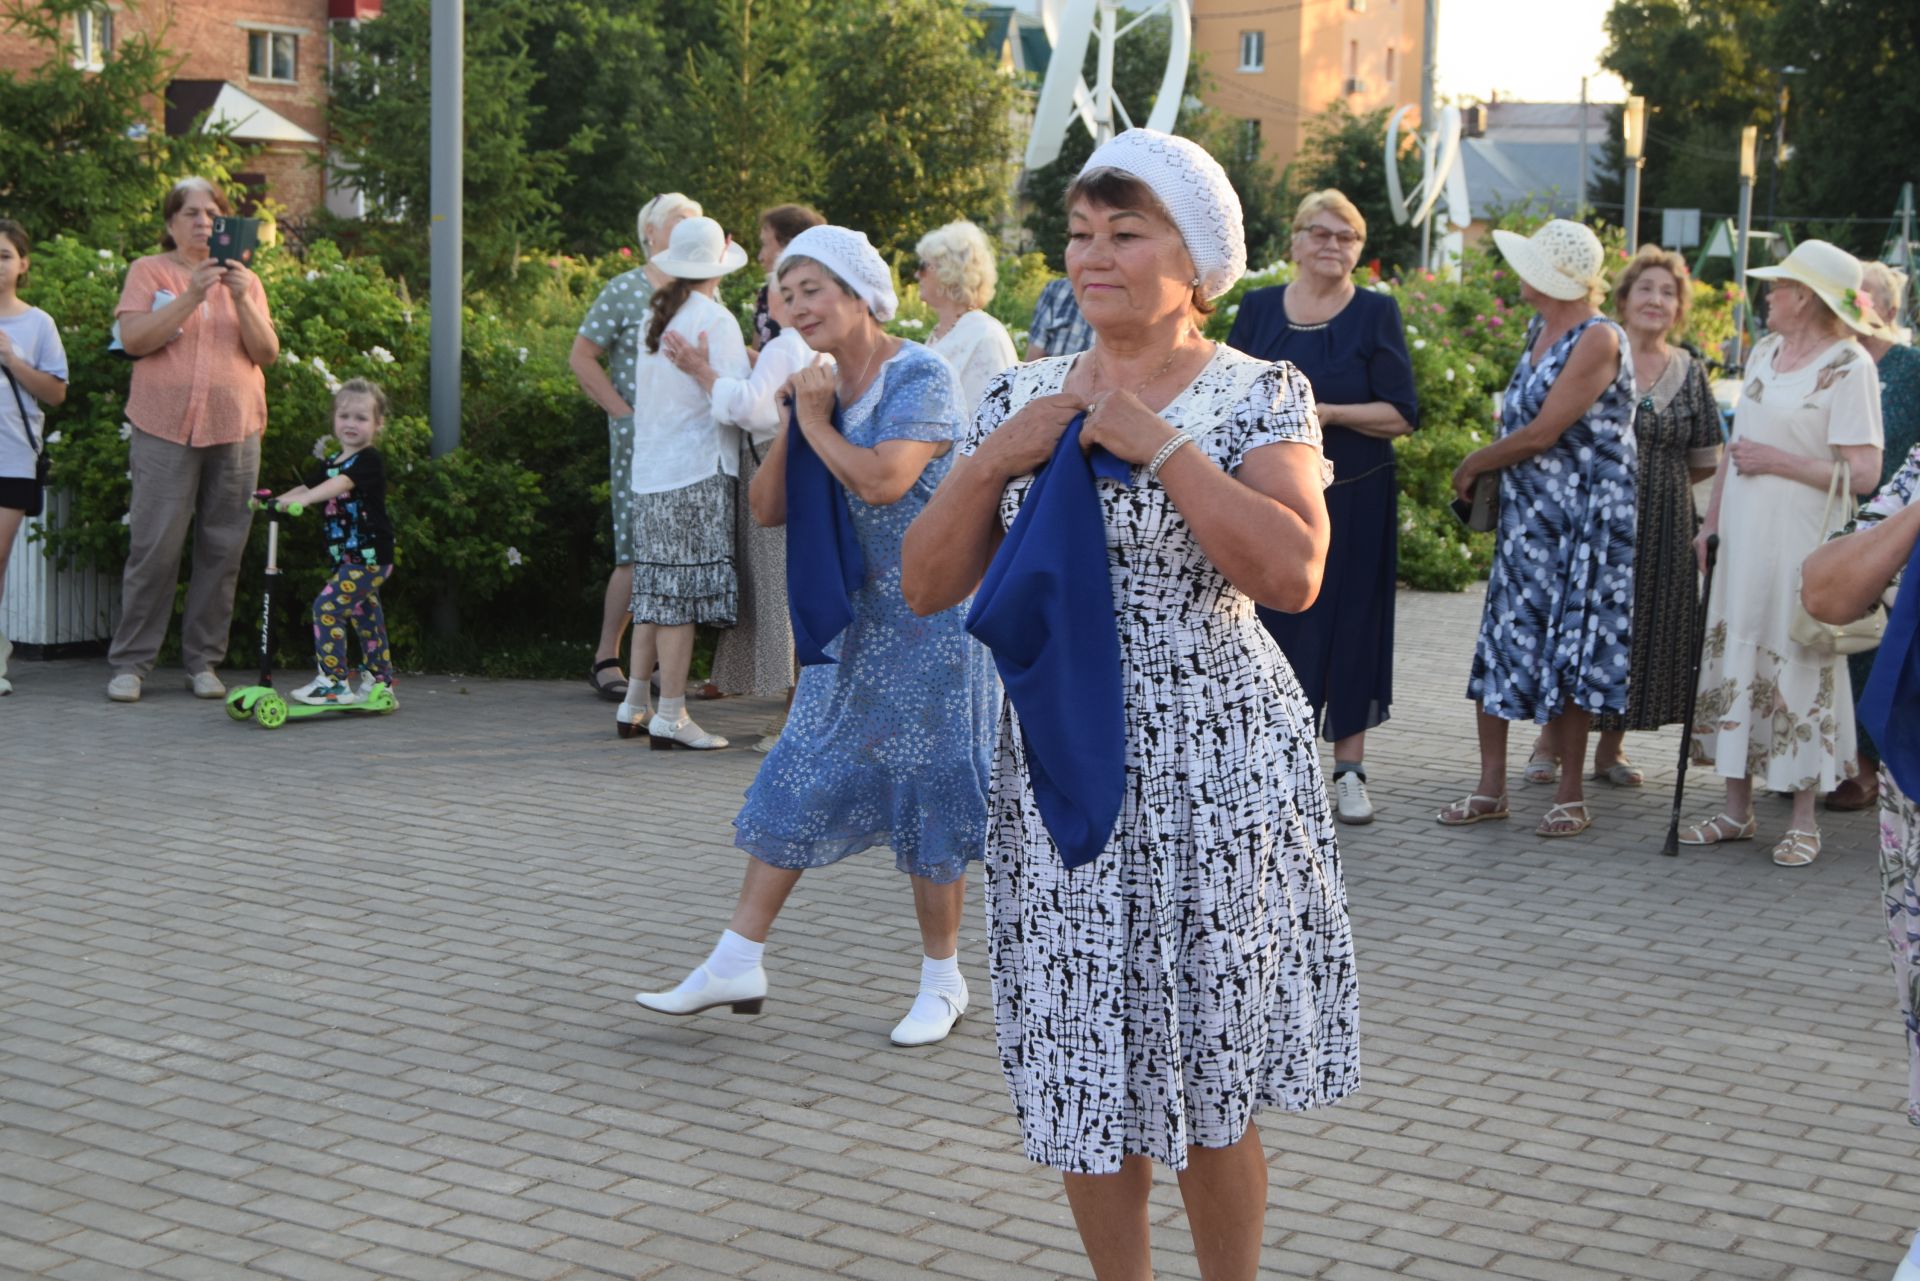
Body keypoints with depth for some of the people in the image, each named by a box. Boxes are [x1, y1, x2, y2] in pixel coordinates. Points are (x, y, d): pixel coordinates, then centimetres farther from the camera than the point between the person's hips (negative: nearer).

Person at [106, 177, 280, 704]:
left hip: (235, 432, 3)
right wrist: (192, 296, -15)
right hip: (165, 429, -3)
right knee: (154, 548, -7)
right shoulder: (149, 271, 7)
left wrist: (242, 300, -10)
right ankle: (130, 663, 0)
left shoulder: (244, 280, 15)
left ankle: (203, 661, 9)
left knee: (223, 551, 1)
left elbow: (267, 354, 5)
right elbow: (133, 339, -7)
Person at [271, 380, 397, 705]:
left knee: (327, 606, -17)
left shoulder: (369, 460, -12)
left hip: (369, 556, -9)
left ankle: (334, 682, -16)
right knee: (363, 615, 16)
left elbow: (341, 484, -28)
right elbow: (308, 486, 15)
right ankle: (381, 680, 28)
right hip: (350, 558, 9)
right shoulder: (332, 462, 17)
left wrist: (303, 498, -42)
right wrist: (274, 500, -3)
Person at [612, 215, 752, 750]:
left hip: (650, 468, 7)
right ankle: (670, 718, -4)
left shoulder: (655, 314, 12)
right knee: (682, 592, -5)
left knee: (655, 591, 14)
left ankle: (634, 707, 19)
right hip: (697, 470, -7)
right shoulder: (716, 320, -10)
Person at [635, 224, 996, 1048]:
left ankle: (942, 983, 13)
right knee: (799, 780, 6)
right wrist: (794, 421, -5)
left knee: (926, 791, 0)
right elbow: (767, 508, 7)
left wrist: (817, 420, -13)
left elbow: (883, 480, -27)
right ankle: (738, 961, 11)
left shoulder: (920, 378, -13)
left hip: (926, 618, -7)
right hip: (846, 617, 7)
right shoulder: (818, 388, 10)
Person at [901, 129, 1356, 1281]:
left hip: (1212, 767, -4)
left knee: (1208, 1083, 6)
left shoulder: (1260, 397, -4)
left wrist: (1151, 442, -20)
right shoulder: (1024, 398, 8)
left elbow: (1293, 572, -21)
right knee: (1087, 1079, 10)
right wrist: (994, 461, -10)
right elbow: (929, 586, 5)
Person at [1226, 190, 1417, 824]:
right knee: (1273, 623, 1)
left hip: (1351, 500, -2)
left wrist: (1329, 413, -17)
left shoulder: (1376, 313, 0)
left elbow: (1401, 415, -5)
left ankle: (1348, 770, 8)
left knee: (1348, 625, 1)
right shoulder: (1258, 309, 7)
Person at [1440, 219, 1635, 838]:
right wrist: (1487, 467, 7)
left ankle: (1571, 797, 9)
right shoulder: (1538, 331, 11)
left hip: (1583, 521, -8)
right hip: (1525, 516, 8)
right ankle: (1491, 787, 12)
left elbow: (1541, 434, -18)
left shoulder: (1598, 340, -16)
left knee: (1570, 653, -1)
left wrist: (1474, 464, -5)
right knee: (1502, 644, 6)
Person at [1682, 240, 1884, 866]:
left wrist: (1776, 461, -14)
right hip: (1743, 539, 7)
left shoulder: (1848, 365, -11)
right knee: (1734, 662, 9)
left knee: (1798, 669, -2)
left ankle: (1803, 819, 8)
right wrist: (1711, 523, 16)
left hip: (1800, 544, -7)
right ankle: (1738, 810, 19)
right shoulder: (1766, 352, 12)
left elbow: (1863, 473, -18)